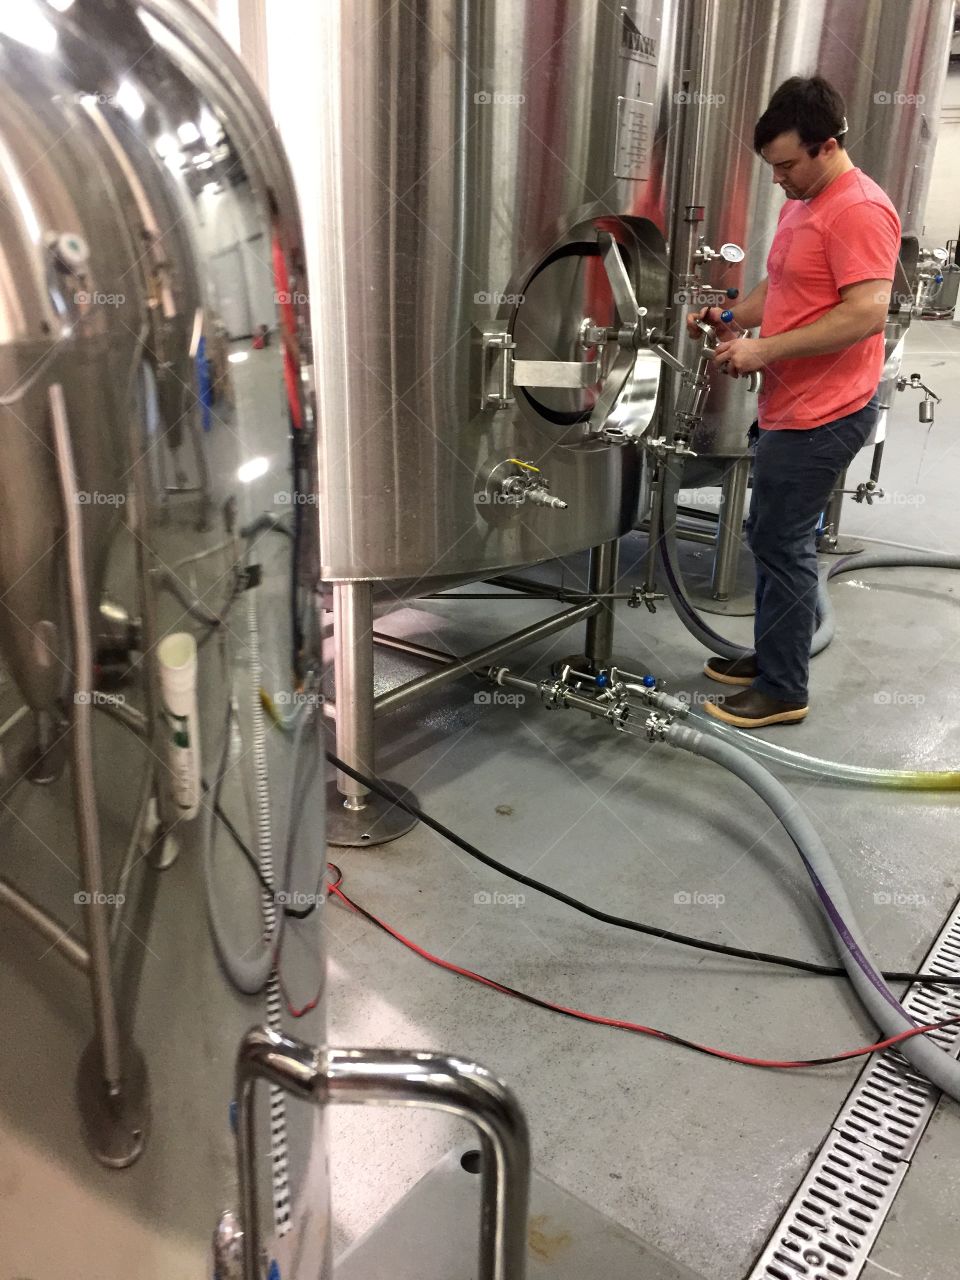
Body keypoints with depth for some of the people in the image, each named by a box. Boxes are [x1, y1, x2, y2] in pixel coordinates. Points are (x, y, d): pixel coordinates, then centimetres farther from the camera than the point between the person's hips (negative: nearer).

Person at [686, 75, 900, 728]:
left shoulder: (860, 210, -16)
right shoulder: (802, 203, 15)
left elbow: (868, 312, -24)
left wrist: (764, 349, -22)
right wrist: (733, 318, 7)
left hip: (823, 416, -10)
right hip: (790, 407, 10)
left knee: (784, 543, -4)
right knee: (772, 535, 16)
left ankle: (784, 690, 8)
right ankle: (772, 655, 30)